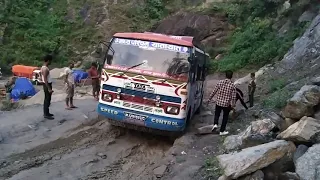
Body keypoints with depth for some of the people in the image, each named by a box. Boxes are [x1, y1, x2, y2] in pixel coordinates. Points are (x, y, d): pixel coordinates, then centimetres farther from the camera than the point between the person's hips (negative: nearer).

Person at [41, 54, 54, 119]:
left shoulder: (43, 67, 12)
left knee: (46, 99, 16)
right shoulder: (45, 69, -19)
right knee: (48, 100, -7)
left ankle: (46, 113, 24)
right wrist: (49, 88, -26)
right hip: (47, 85, -11)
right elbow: (45, 79, -24)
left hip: (47, 85, 11)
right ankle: (46, 114, -4)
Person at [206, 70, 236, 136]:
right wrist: (233, 105, 3)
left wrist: (209, 99, 7)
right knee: (225, 117, 15)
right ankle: (222, 131, 20)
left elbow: (214, 92, -3)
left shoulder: (220, 82, -6)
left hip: (218, 102, 1)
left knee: (217, 114, 24)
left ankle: (215, 124, 1)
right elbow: (233, 96, -8)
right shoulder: (232, 85, -9)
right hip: (227, 104, -1)